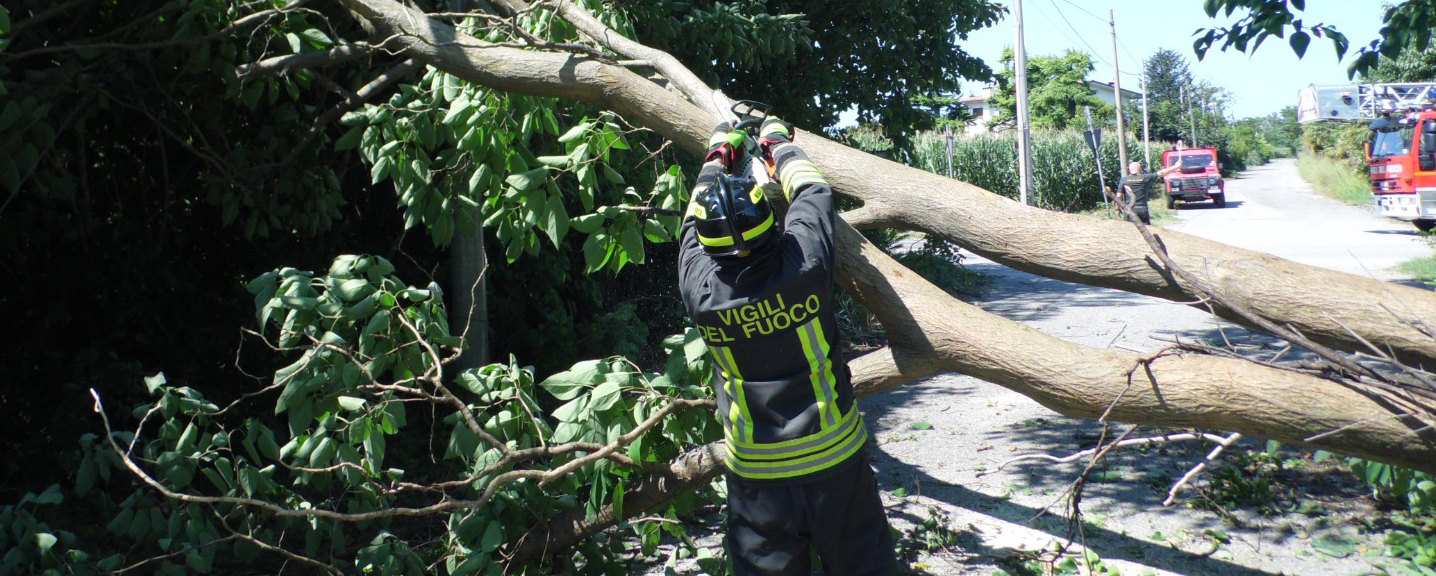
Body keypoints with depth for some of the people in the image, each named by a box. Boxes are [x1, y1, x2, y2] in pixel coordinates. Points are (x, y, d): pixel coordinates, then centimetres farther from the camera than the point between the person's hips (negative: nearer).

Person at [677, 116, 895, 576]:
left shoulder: (700, 287, -14)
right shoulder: (803, 262, -18)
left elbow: (694, 221, 8)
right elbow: (812, 192, 3)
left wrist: (717, 157, 23)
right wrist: (779, 142, 21)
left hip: (756, 471, 1)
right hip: (835, 455, -1)